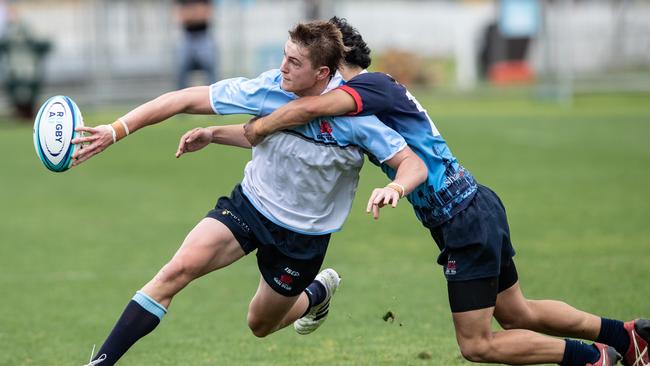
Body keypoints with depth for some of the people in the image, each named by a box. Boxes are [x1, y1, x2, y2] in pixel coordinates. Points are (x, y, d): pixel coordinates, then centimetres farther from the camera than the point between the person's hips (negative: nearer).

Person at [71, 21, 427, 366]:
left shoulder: (354, 116, -21)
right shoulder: (267, 89, -17)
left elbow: (414, 165, -17)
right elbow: (184, 100, -14)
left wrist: (394, 189, -42)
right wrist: (116, 130, -22)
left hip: (304, 235, -1)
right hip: (249, 205, 1)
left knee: (261, 325, 14)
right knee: (177, 270, -21)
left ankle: (318, 293, 48)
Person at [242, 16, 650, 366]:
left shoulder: (373, 86, -18)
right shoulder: (379, 88, 12)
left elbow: (313, 107, -36)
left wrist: (261, 127, -20)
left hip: (466, 223, -10)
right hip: (477, 207, 10)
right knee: (518, 314, 23)